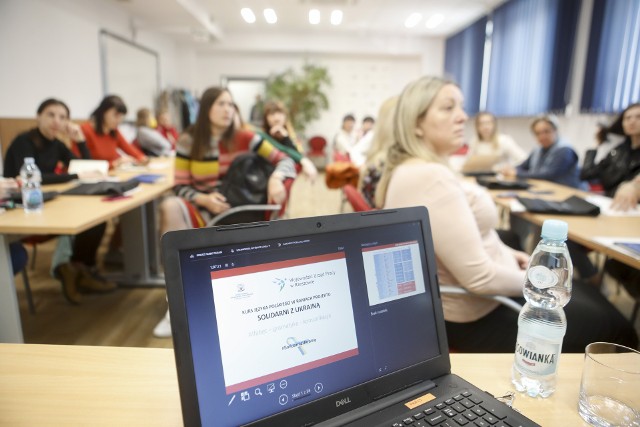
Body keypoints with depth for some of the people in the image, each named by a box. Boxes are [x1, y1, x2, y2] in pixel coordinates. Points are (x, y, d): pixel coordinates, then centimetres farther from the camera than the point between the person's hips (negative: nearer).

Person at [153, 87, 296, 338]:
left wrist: (275, 179, -24)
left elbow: (285, 160, -1)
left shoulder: (243, 138, 0)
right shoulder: (188, 141, 1)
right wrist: (204, 200, -20)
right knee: (170, 206, -31)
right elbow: (181, 188, 1)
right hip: (202, 211, 1)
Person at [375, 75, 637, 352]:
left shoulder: (420, 169, 5)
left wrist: (505, 253, 8)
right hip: (474, 317, -9)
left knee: (589, 298, 22)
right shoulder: (428, 178, -29)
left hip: (480, 295, 10)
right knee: (612, 327, 9)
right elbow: (479, 277, -30)